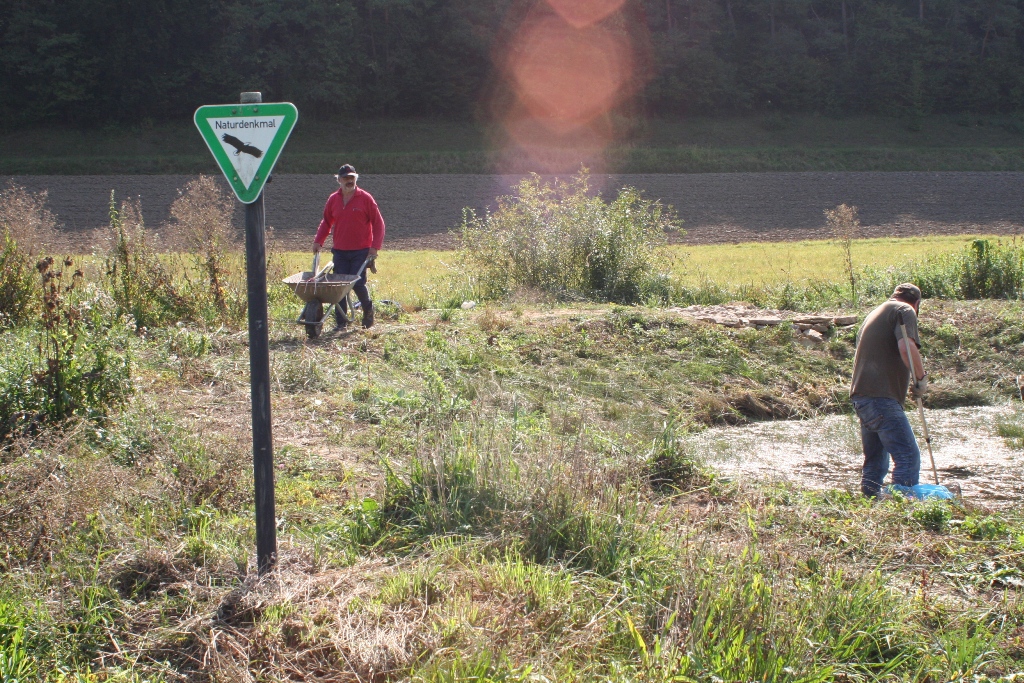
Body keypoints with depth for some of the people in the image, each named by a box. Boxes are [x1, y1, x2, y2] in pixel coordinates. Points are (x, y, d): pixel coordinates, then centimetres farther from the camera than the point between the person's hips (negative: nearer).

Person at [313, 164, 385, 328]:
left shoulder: (365, 198, -3)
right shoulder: (333, 199, 7)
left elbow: (378, 223, -1)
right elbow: (326, 222, 18)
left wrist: (375, 246, -9)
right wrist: (318, 241, 6)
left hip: (361, 252, -3)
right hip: (340, 251, 3)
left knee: (357, 283, -8)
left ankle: (368, 310, 20)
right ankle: (341, 320, 8)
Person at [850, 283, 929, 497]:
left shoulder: (875, 313, 27)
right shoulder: (905, 310, 0)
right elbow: (906, 347, -19)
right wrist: (921, 378, -8)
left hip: (861, 395, 9)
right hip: (882, 398, -9)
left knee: (875, 462, 16)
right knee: (909, 457, -12)